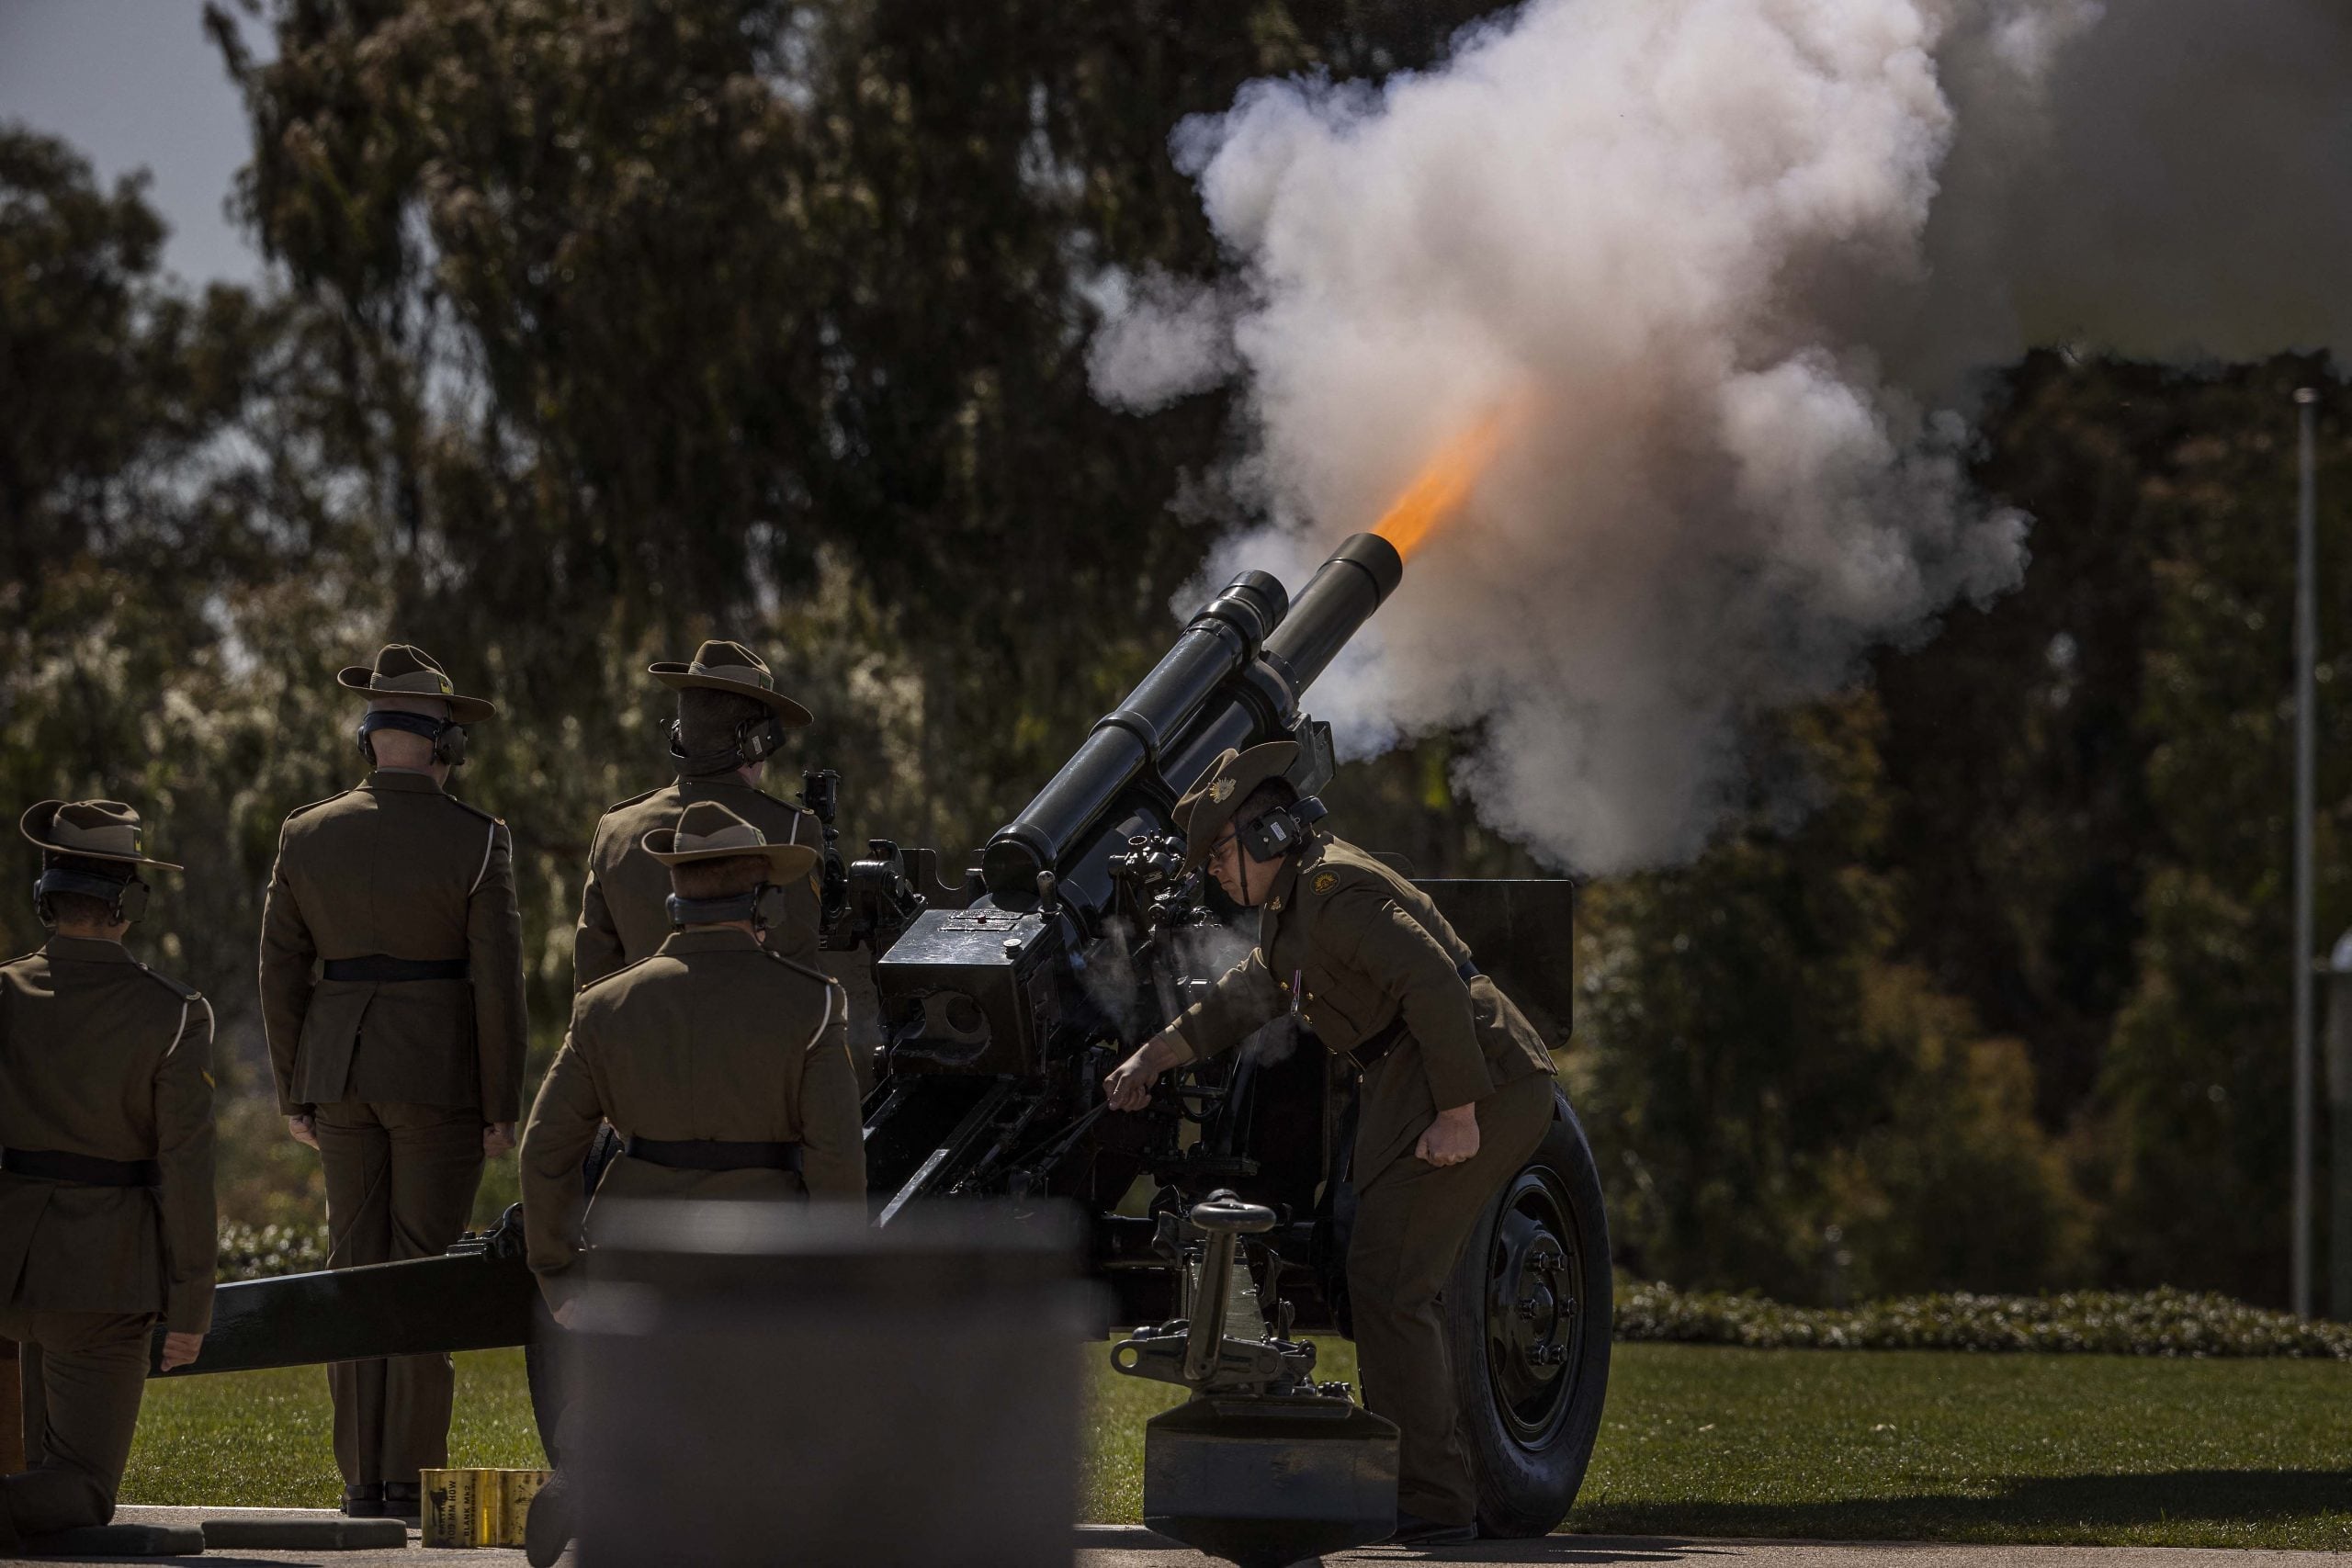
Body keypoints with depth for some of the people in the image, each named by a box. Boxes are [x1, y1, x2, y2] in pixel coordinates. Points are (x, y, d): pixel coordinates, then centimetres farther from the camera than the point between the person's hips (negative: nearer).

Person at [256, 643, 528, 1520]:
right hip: (440, 1072, -3)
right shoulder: (477, 842, -9)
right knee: (425, 1271, 1)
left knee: (357, 1266, 9)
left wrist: (294, 1091, 13)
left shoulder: (308, 835, 1)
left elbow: (281, 970, 5)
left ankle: (362, 1479, 8)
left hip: (339, 1069, 3)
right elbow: (498, 983, -10)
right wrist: (502, 1108, -3)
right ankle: (411, 1478, 0)